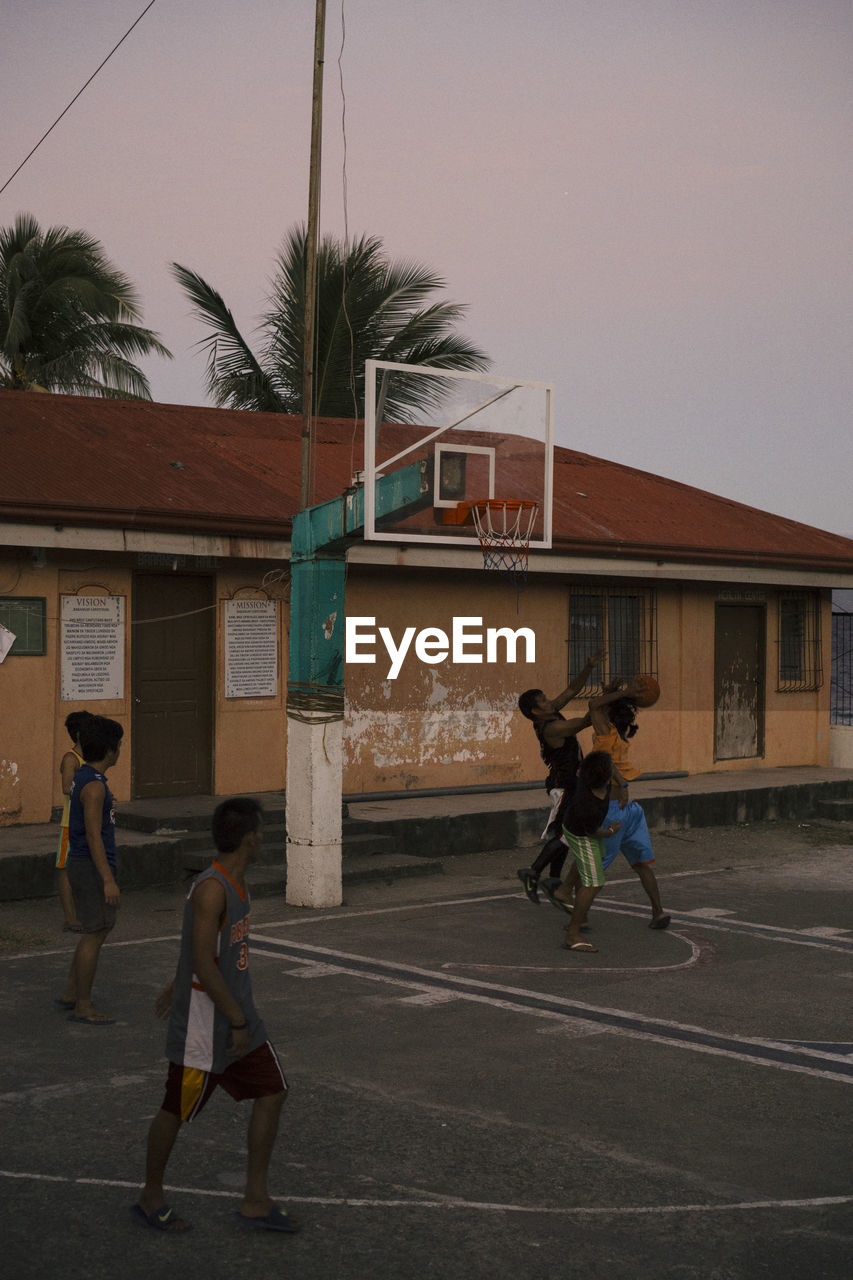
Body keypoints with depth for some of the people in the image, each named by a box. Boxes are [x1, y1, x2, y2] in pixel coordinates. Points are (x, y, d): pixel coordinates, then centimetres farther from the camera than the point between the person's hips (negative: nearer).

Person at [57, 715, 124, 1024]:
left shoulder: (83, 778, 12)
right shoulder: (94, 786, -20)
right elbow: (93, 836, -23)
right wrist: (109, 880, -24)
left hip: (81, 864, 10)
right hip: (92, 868, -10)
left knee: (99, 930, 18)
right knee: (95, 935, -2)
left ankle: (70, 993, 23)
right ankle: (83, 1007, 5)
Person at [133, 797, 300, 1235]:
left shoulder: (235, 883, 6)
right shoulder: (211, 889, -24)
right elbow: (203, 963, -26)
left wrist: (176, 984, 31)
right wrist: (237, 1021, -23)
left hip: (237, 1010, 9)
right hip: (204, 1020, -9)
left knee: (271, 1092, 7)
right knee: (177, 1110, 7)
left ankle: (255, 1202, 15)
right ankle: (150, 1198, 26)